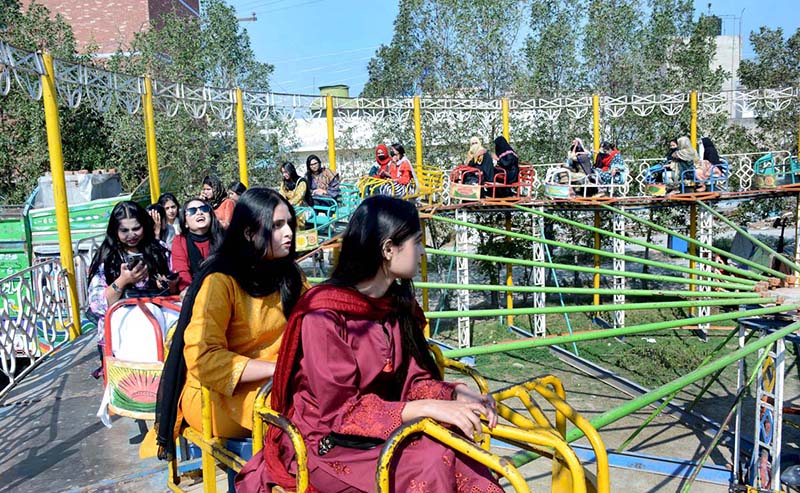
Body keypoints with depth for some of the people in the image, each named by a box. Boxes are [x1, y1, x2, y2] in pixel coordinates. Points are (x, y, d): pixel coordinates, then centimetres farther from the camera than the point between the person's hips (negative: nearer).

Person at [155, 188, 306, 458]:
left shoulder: (288, 274, 7)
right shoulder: (220, 282, -16)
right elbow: (203, 360, -23)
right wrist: (278, 368, -28)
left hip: (271, 383, 7)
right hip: (214, 395, -6)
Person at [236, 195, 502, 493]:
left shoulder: (399, 306, 4)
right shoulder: (323, 313, -19)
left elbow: (415, 379, 6)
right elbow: (340, 410, -19)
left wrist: (457, 394, -14)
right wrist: (428, 408, -26)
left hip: (383, 432, 6)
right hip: (325, 443, -6)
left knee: (464, 464, -21)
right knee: (430, 463, -27)